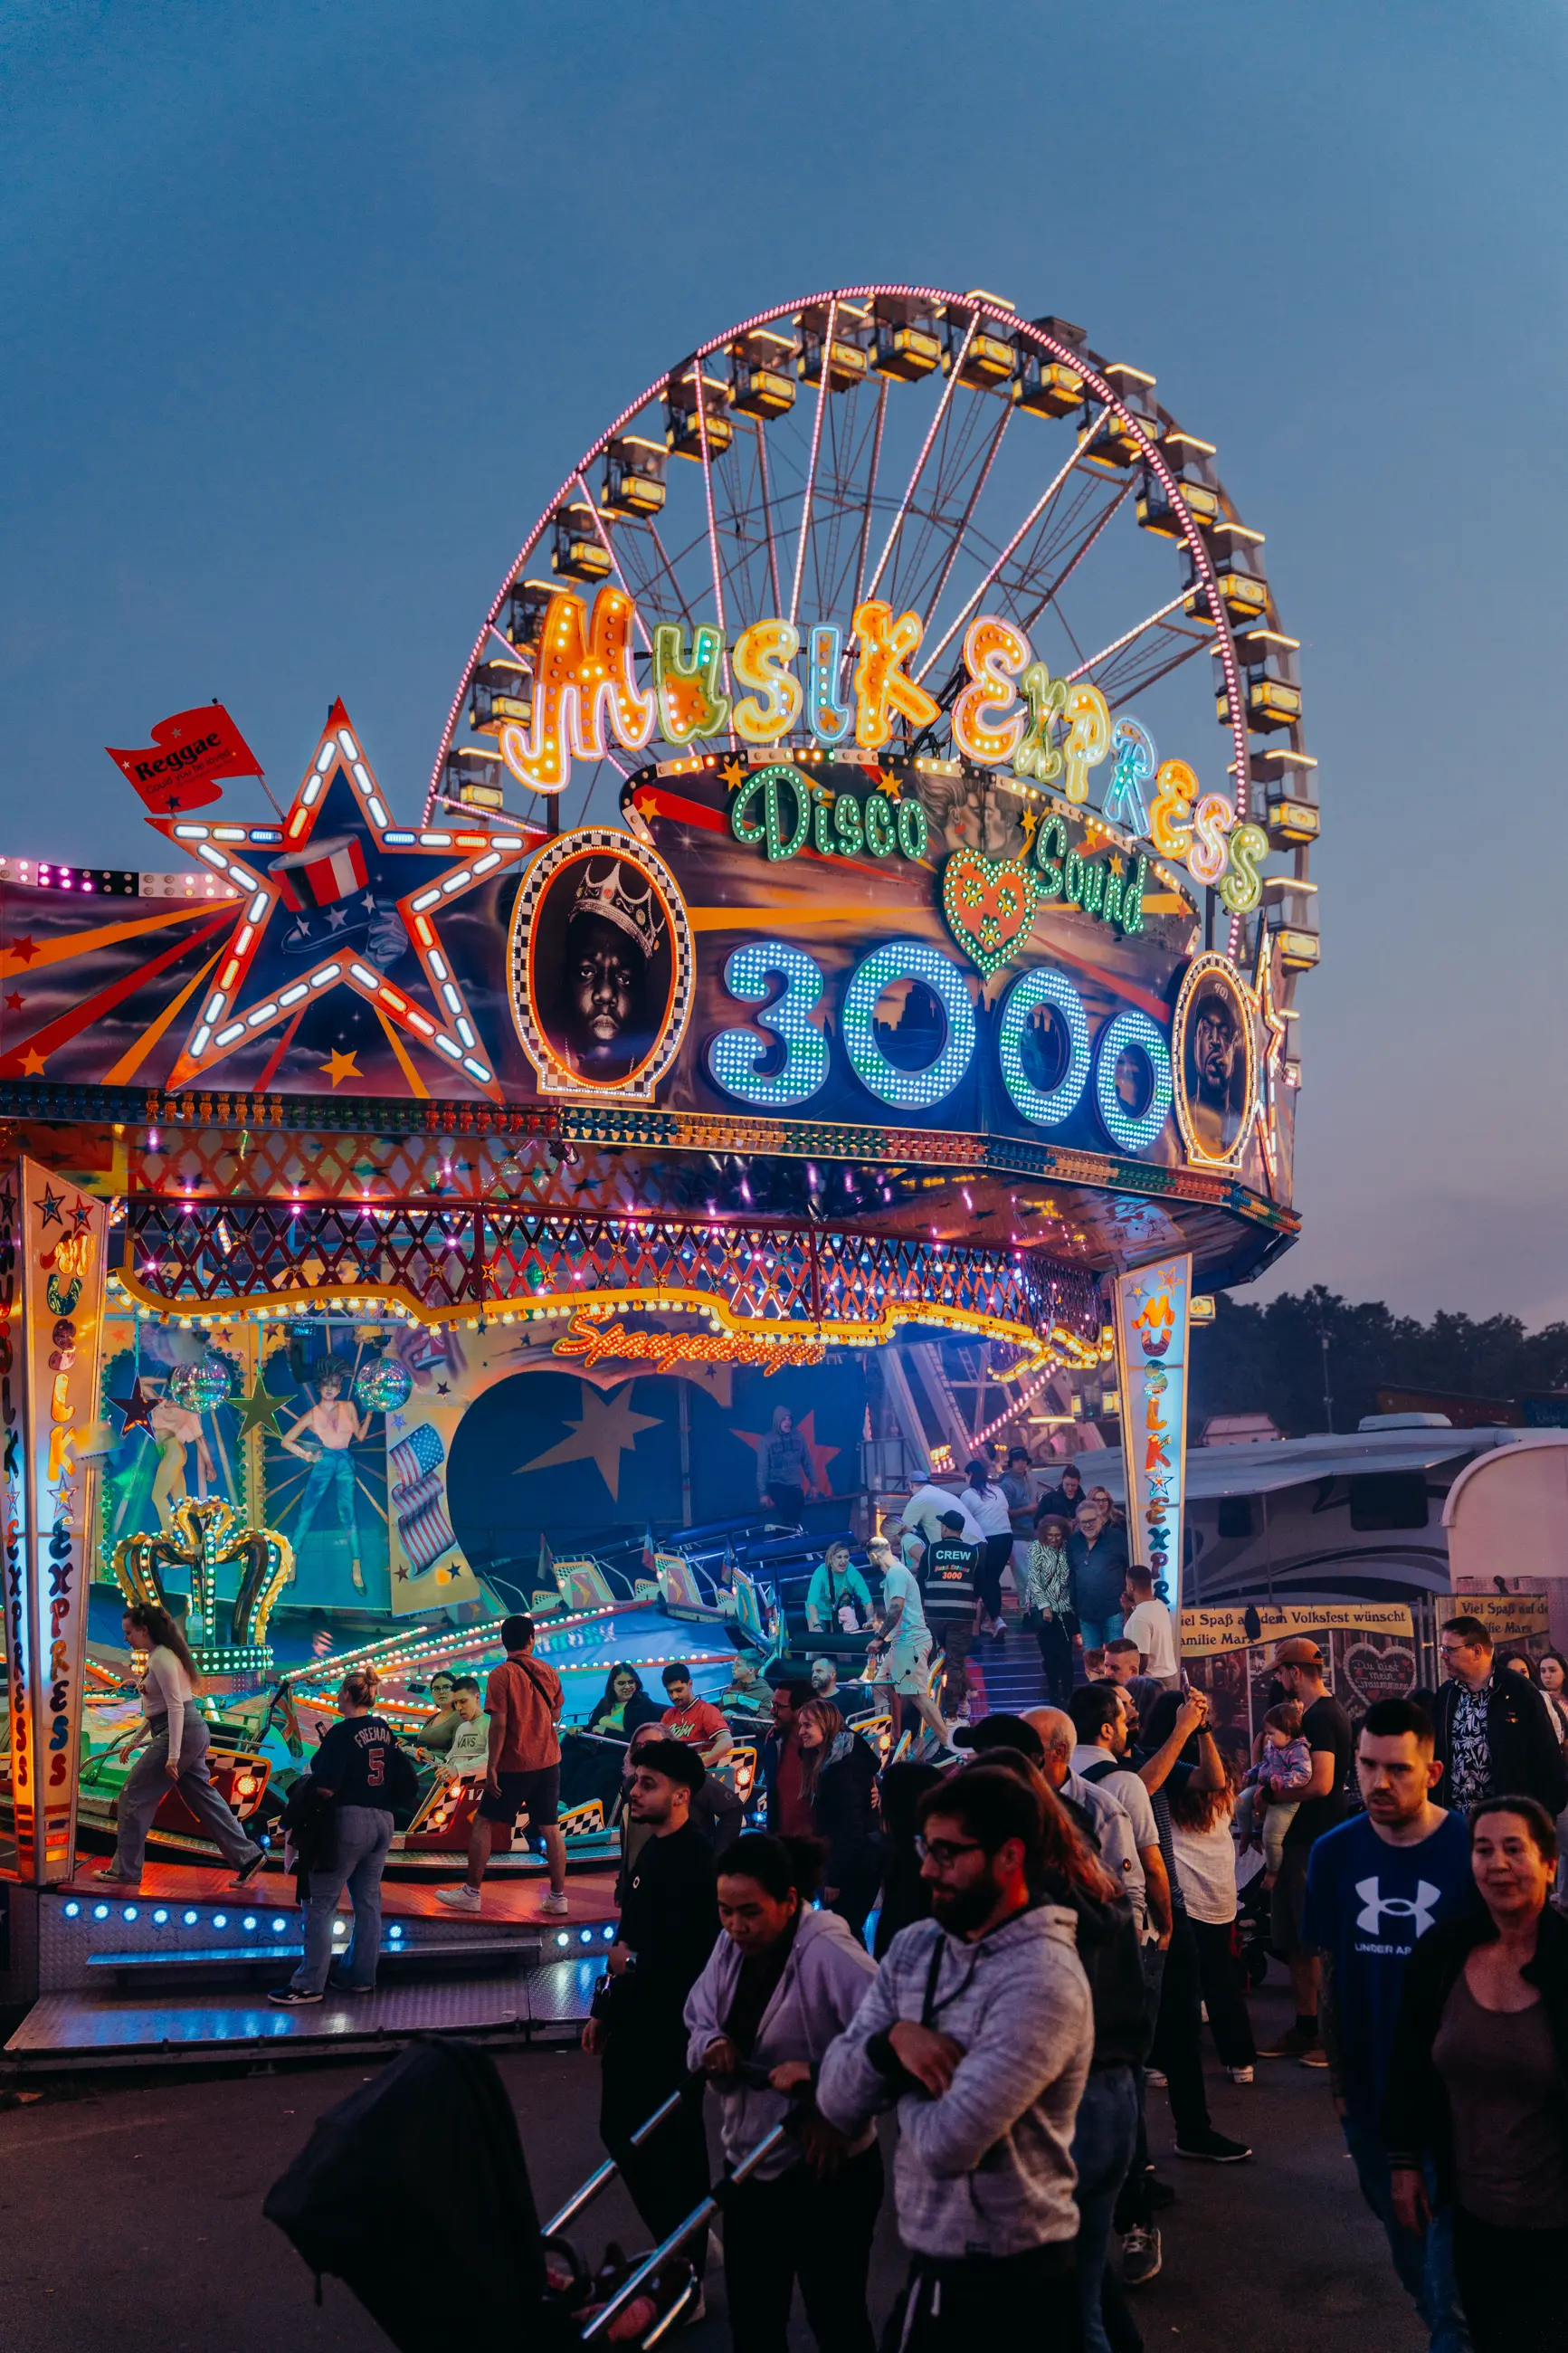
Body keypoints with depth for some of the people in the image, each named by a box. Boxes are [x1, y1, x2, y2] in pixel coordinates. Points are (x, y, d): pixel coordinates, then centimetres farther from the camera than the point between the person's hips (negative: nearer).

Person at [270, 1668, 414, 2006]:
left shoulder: (342, 1732, -12)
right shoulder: (386, 1732, 10)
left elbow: (325, 1787, -19)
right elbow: (407, 1785, 13)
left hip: (350, 1820, -7)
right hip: (382, 1822, 7)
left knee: (321, 1903, -2)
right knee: (368, 1901, 14)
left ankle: (309, 1984, -2)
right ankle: (361, 1976, 18)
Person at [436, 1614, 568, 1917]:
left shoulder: (501, 1675, -11)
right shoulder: (548, 1672, 4)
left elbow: (499, 1724, -15)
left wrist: (492, 1768, -13)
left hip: (514, 1764, -4)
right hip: (548, 1761, 5)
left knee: (483, 1822, 8)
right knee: (551, 1827, 8)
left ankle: (471, 1893, 10)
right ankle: (558, 1897, 7)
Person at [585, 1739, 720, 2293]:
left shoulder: (694, 1861, -21)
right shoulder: (652, 1851, 9)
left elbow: (696, 1956, -26)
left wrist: (633, 1963, -13)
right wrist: (604, 2009, 17)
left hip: (669, 2032, -10)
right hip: (633, 2024, 10)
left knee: (671, 2150, 2)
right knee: (621, 2132, 19)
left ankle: (684, 2274, 17)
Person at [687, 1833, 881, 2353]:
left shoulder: (828, 1954, -24)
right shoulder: (729, 1946, 0)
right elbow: (697, 2020, 8)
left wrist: (821, 2079, -34)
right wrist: (711, 2046, -13)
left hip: (827, 2172, -7)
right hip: (749, 2163, 7)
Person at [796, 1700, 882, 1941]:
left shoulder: (844, 1766, -19)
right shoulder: (825, 1760, 12)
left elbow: (850, 1826, -22)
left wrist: (836, 1878, -19)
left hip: (856, 1863, -10)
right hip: (843, 1857, 10)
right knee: (848, 1930, 14)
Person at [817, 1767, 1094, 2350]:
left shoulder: (1042, 1983, -22)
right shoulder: (913, 1947, 0)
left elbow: (947, 2145, -28)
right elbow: (838, 2102, -2)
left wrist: (906, 2086, -9)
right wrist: (892, 2040, -20)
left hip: (1008, 2280, -6)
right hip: (933, 2259, 7)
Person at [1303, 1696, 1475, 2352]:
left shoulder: (1473, 1849, -15)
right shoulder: (1335, 1853, -6)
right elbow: (1330, 1972, 3)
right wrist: (1338, 2077, 5)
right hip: (1372, 2094, 4)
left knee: (1451, 2245, 0)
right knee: (1404, 2234, 20)